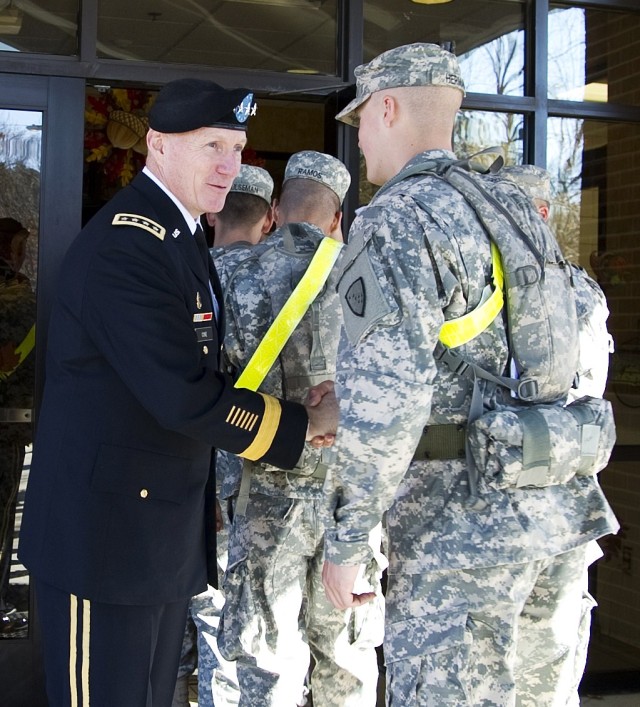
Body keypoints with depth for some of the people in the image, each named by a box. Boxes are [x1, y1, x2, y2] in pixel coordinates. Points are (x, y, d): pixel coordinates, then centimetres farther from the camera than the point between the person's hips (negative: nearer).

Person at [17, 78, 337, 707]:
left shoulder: (179, 237, 13)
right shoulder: (125, 243, -20)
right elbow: (185, 397, -25)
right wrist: (306, 424, -13)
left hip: (164, 531, 10)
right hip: (105, 531, -10)